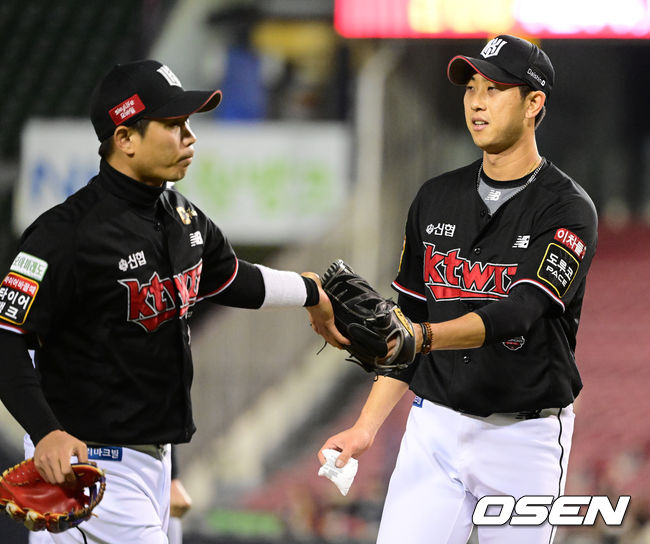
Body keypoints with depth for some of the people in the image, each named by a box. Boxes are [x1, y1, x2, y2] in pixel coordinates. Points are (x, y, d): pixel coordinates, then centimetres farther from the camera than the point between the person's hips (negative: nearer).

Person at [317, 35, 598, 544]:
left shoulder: (568, 210, -8)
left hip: (526, 438, -4)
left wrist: (423, 337, -39)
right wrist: (367, 426, 6)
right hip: (435, 426, 4)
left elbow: (514, 315, -22)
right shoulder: (436, 199, 9)